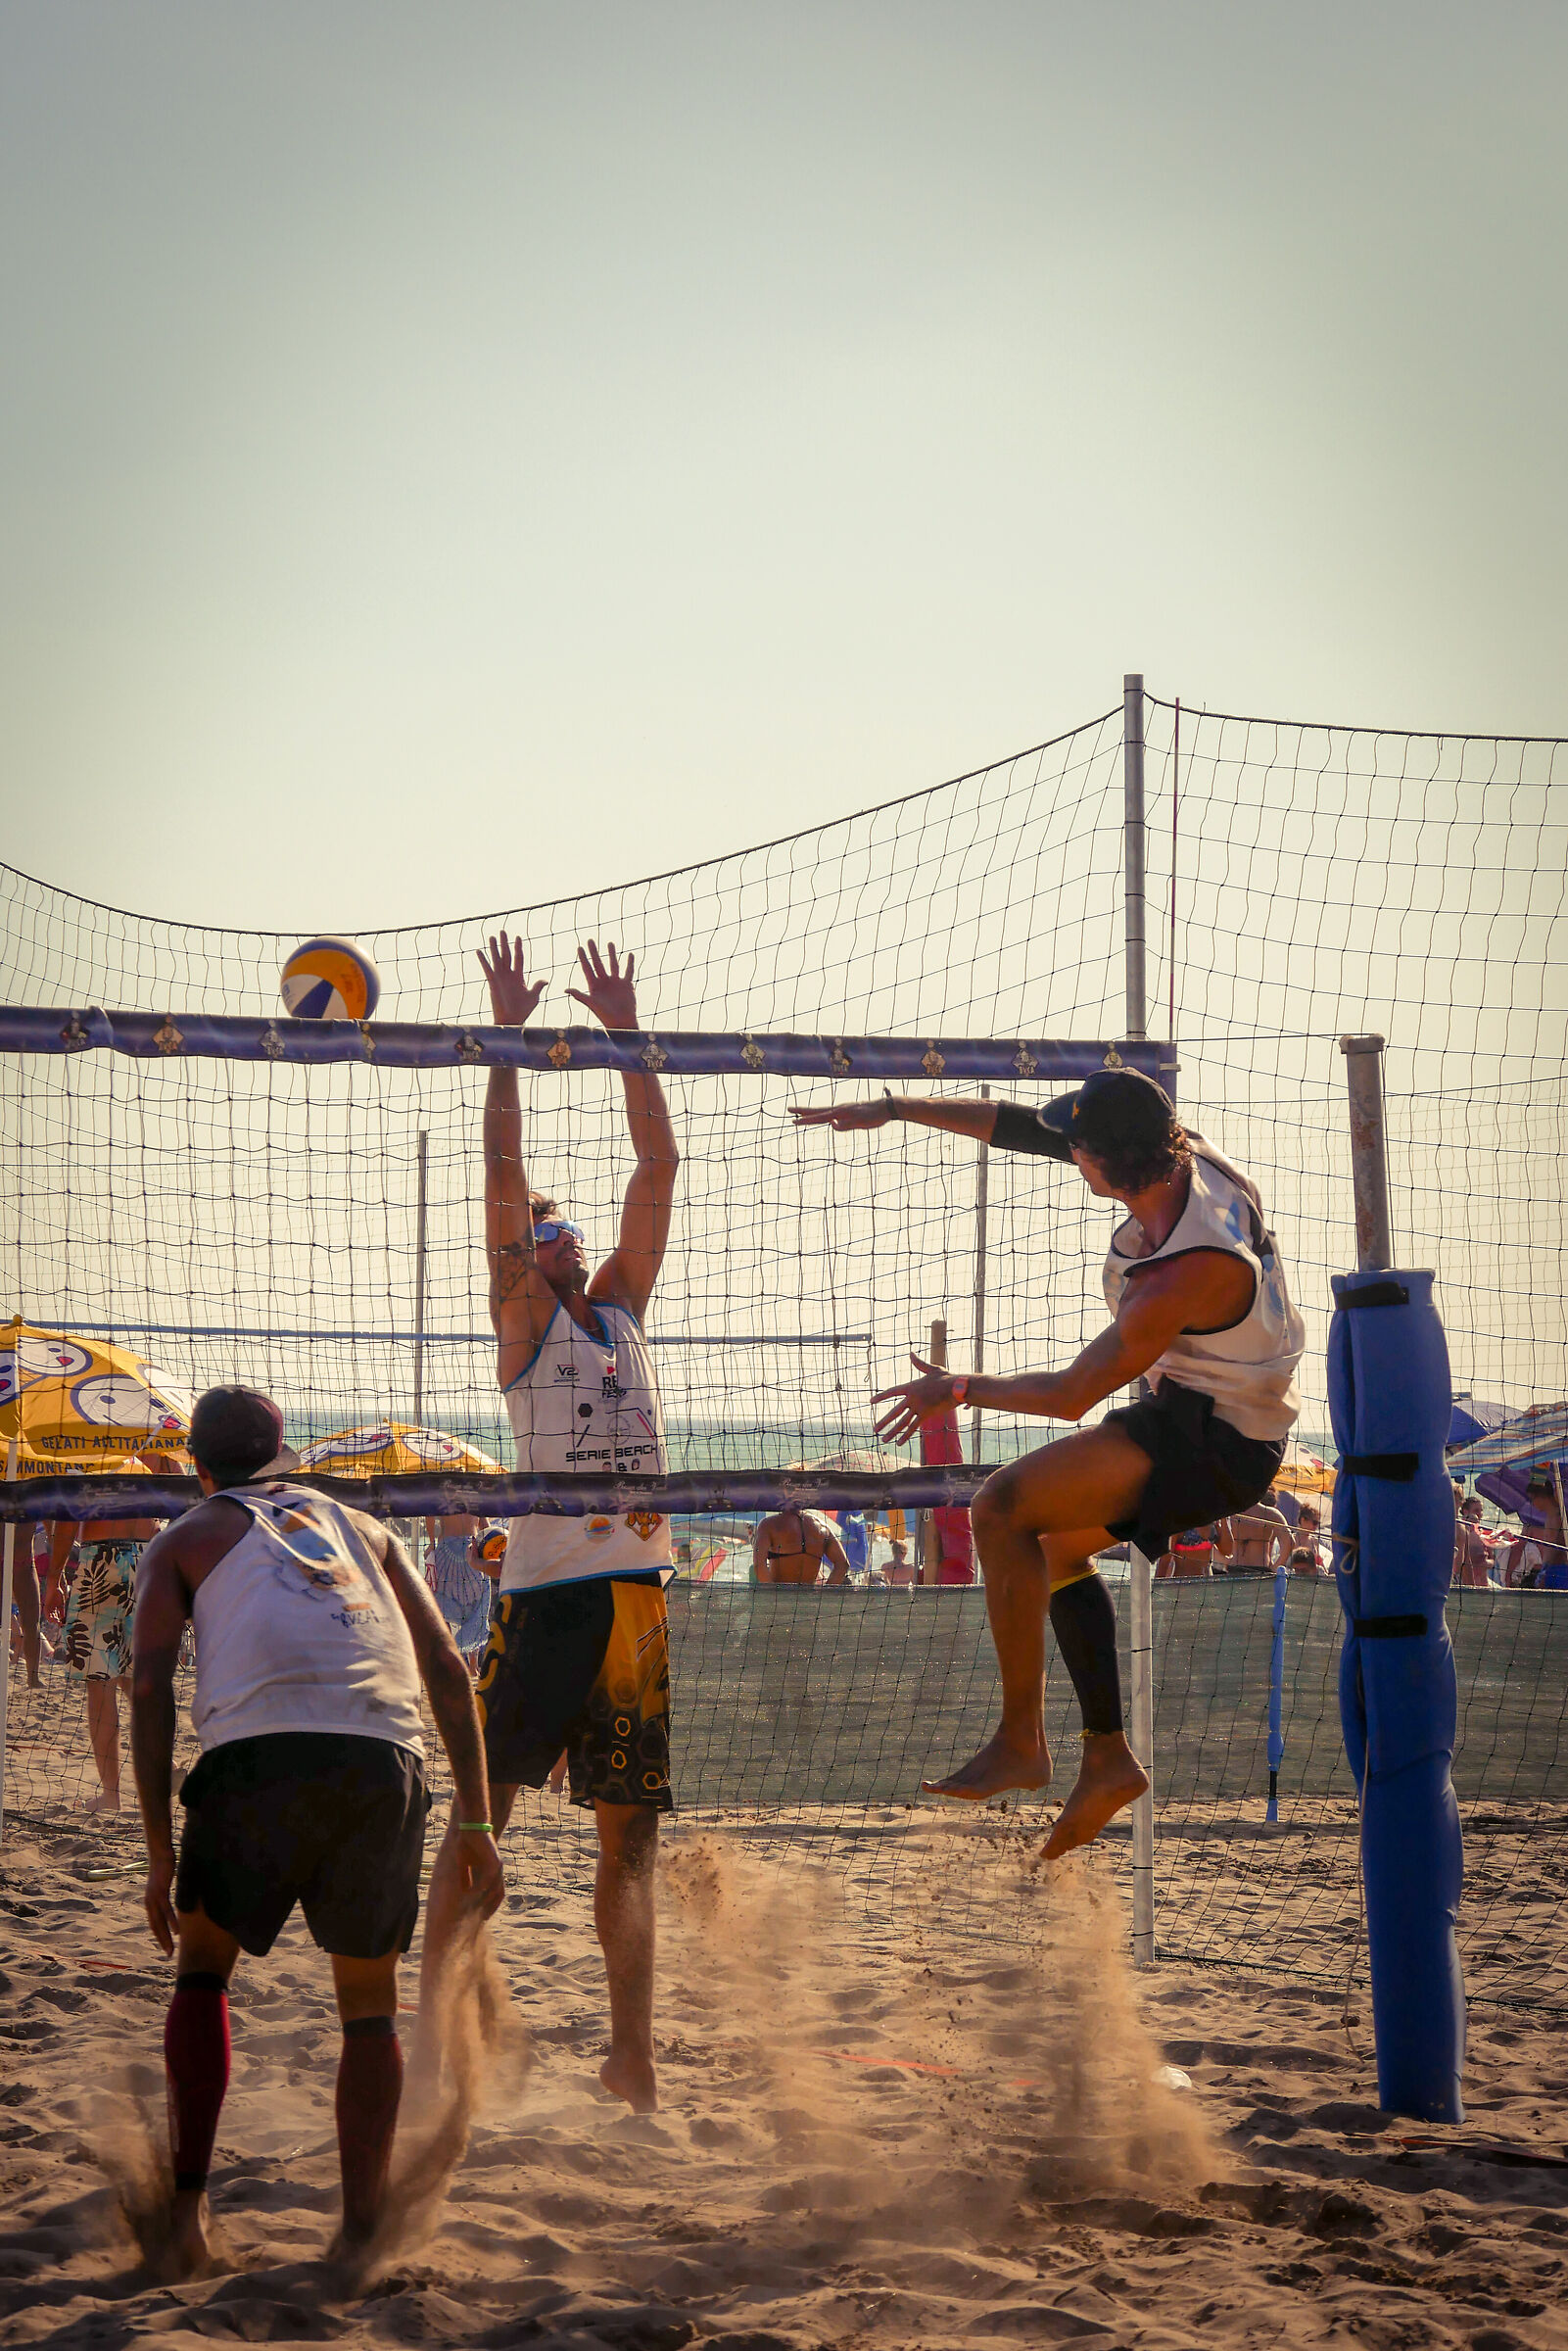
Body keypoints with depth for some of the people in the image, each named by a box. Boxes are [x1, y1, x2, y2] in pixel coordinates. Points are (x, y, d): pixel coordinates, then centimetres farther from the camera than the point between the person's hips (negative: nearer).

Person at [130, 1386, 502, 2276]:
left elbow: (153, 1688, 9)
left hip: (261, 1752, -2)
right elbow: (449, 1671, 20)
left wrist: (161, 1855, 8)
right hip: (387, 1760, 2)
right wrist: (477, 1824, 18)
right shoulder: (361, 1528, 31)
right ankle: (364, 2233, 13)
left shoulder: (183, 1542, 23)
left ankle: (187, 2204, 9)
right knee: (371, 2004, 19)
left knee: (203, 1967, 21)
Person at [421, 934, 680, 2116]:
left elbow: (659, 1163, 16)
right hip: (549, 1586, -4)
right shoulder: (522, 1316, 8)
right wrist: (507, 1033, -1)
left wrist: (625, 1033, 14)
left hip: (639, 1586, 4)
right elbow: (503, 1170, 0)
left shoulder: (621, 1306, 19)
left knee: (631, 1831, 4)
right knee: (483, 1807, -4)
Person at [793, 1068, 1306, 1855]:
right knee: (1055, 1544, 23)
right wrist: (893, 1109, 2)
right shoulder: (1185, 1156, -10)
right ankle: (1107, 1757, 26)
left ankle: (1020, 1743, -13)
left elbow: (1072, 1394, -22)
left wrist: (959, 1391, -8)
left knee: (1003, 1508, -20)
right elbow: (1024, 1127, 2)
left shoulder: (1189, 1273, -33)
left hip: (1218, 1446, -10)